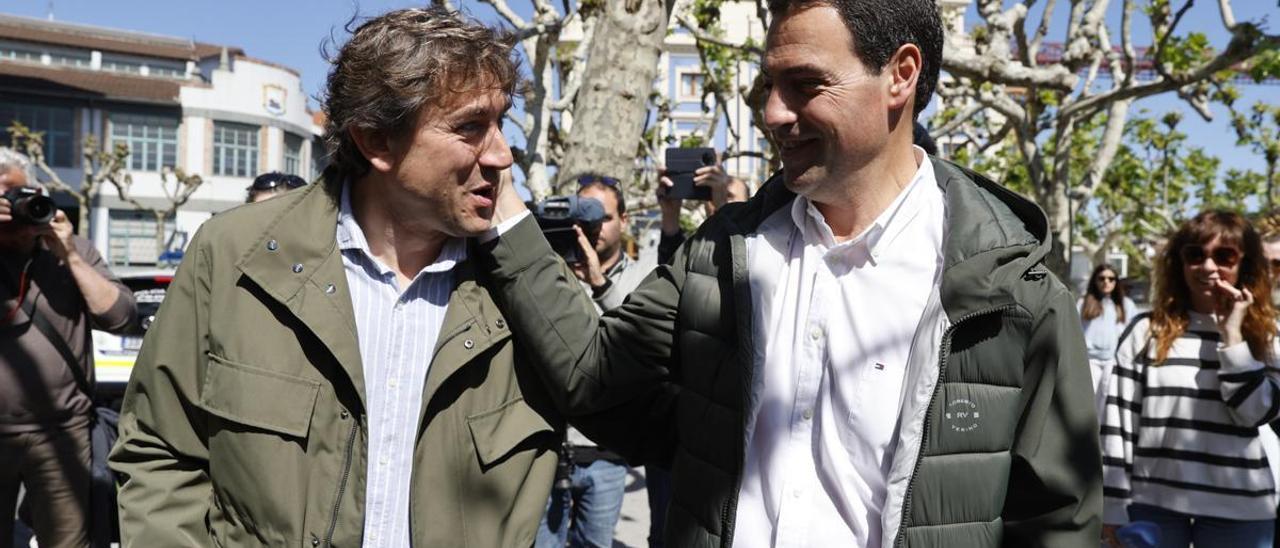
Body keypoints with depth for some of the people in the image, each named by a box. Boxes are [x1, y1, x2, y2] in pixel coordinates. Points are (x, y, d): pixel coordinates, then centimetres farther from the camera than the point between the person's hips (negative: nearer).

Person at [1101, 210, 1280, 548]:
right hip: (1152, 502, 0)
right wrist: (1115, 508, -3)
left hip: (1238, 509, 1)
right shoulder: (1146, 331, 1)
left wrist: (1232, 334, -11)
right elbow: (1117, 421, -1)